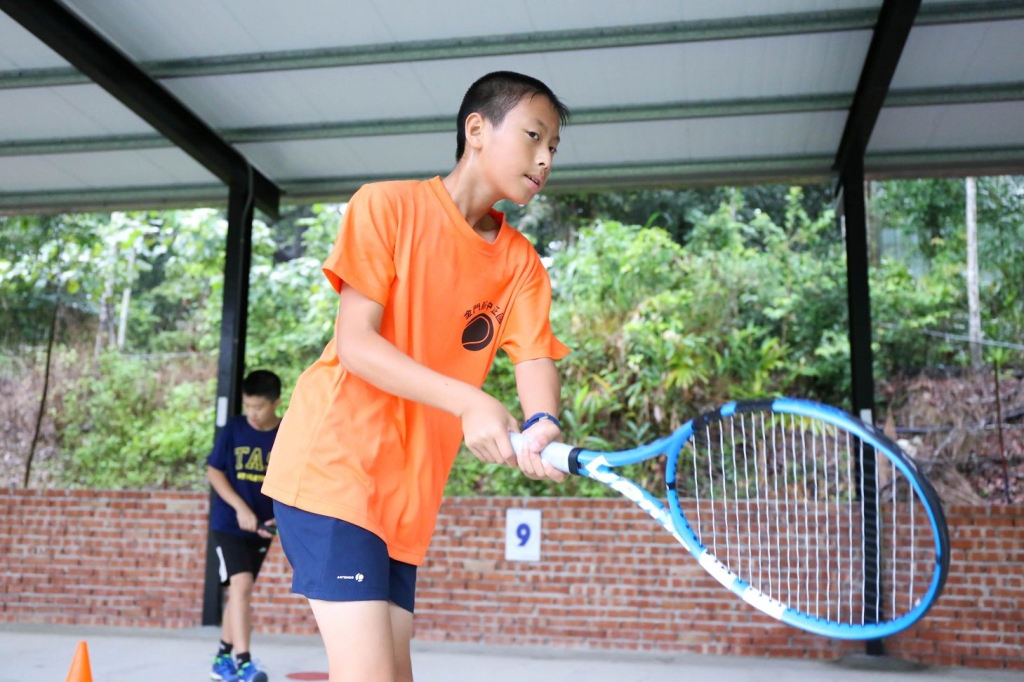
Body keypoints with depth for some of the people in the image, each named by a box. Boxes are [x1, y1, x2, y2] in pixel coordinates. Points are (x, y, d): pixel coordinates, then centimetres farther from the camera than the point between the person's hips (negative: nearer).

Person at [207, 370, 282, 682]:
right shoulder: (233, 428, -7)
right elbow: (213, 470, -5)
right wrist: (240, 507, -15)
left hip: (262, 527, 3)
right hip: (229, 523, -3)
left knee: (239, 590, 13)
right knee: (241, 585, -17)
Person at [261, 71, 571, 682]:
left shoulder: (521, 261, 9)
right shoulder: (389, 205, -7)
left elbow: (535, 356, -4)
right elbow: (355, 343, -15)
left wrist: (541, 425, -28)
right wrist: (468, 401, -27)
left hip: (407, 494, 6)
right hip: (333, 468, -6)